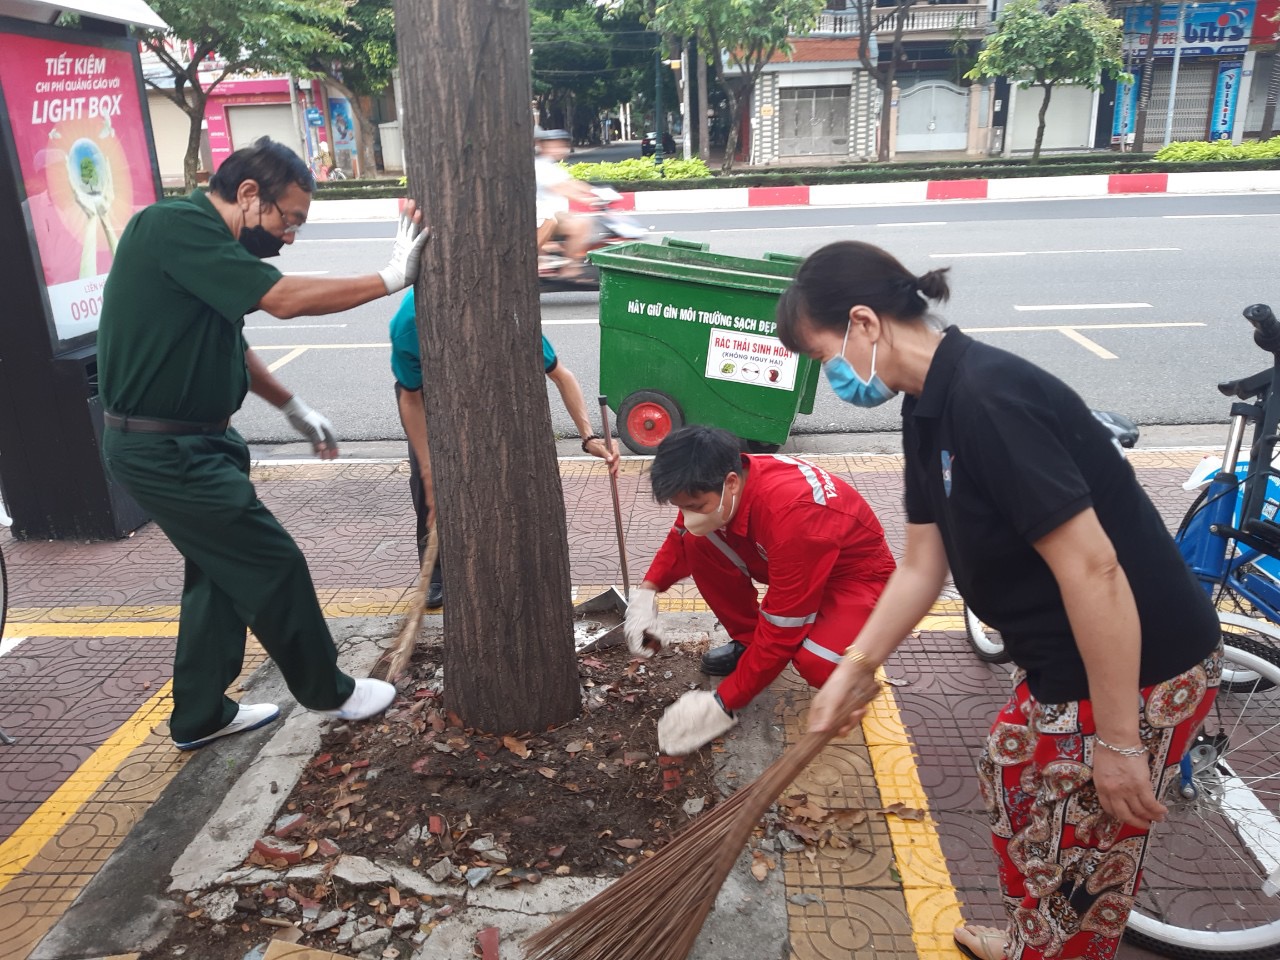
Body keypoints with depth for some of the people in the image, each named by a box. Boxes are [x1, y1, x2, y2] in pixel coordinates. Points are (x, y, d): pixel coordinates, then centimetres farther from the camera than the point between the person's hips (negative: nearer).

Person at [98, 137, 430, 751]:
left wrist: (293, 408, 19)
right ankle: (328, 692, 18)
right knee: (273, 565, -1)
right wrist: (391, 279, -21)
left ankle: (200, 716, 31)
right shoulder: (176, 226, -20)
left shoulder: (201, 241, 12)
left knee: (222, 573, 16)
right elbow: (284, 299, -28)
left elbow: (229, 344, 21)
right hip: (165, 449, -10)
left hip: (192, 441, 10)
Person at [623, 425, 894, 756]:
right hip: (786, 561, 7)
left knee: (817, 664, -36)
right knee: (698, 544, -14)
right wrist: (646, 593, -13)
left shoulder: (792, 515, -40)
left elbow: (780, 631, -35)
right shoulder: (718, 486, -19)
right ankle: (747, 642, 6)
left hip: (855, 571, -7)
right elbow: (680, 537, 3)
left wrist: (723, 704, -29)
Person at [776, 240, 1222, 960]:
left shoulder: (989, 399, -28)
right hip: (1061, 660, 10)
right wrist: (852, 673, 9)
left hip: (1138, 669, -10)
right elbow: (922, 568, 8)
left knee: (1080, 860, 11)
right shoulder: (931, 409, 3)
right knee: (1011, 783, 26)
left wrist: (1119, 742, -22)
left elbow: (1092, 569, -29)